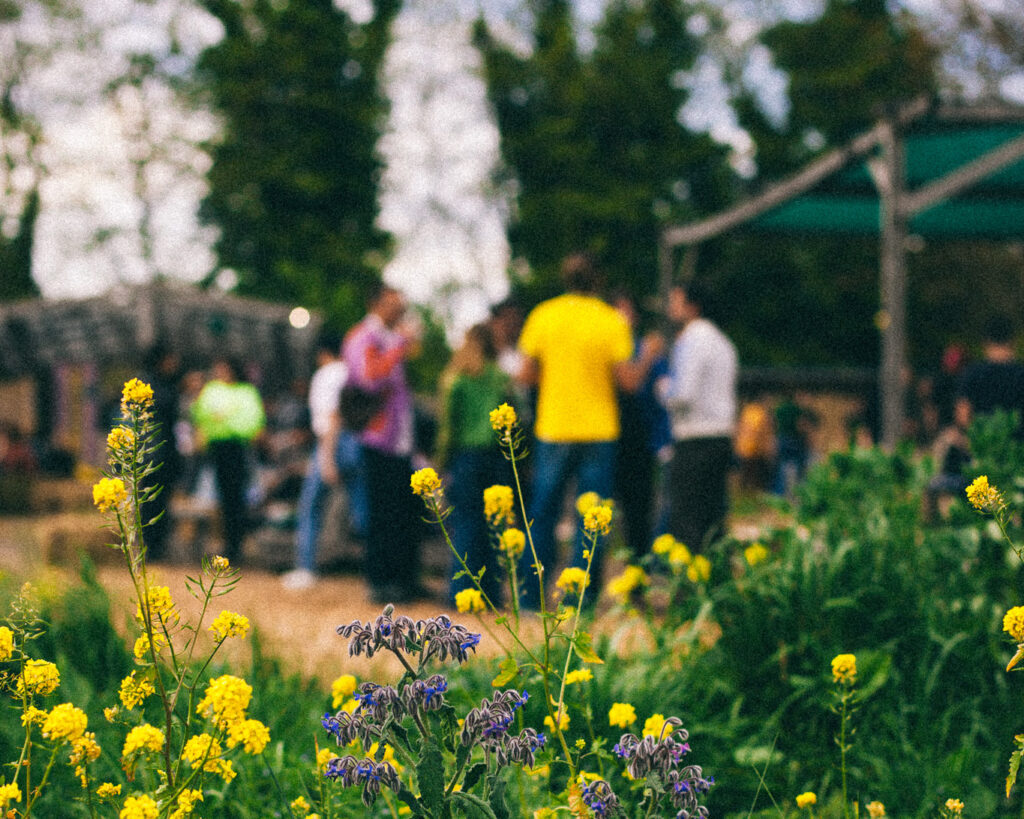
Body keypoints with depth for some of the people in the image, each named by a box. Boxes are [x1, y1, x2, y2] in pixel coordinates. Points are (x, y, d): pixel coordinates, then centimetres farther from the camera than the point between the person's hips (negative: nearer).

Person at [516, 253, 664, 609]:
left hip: (552, 431, 2)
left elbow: (526, 375, 1)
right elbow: (629, 380, -7)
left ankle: (530, 595, 9)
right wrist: (648, 355, 11)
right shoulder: (611, 321, -6)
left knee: (542, 514, 9)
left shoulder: (542, 316, 0)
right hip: (598, 431, -2)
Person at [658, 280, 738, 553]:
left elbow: (683, 394, -20)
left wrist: (665, 388, 0)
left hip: (694, 441, -9)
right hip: (723, 436, 9)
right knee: (714, 518, 10)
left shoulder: (691, 341, -11)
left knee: (685, 522, -10)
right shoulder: (721, 341, 18)